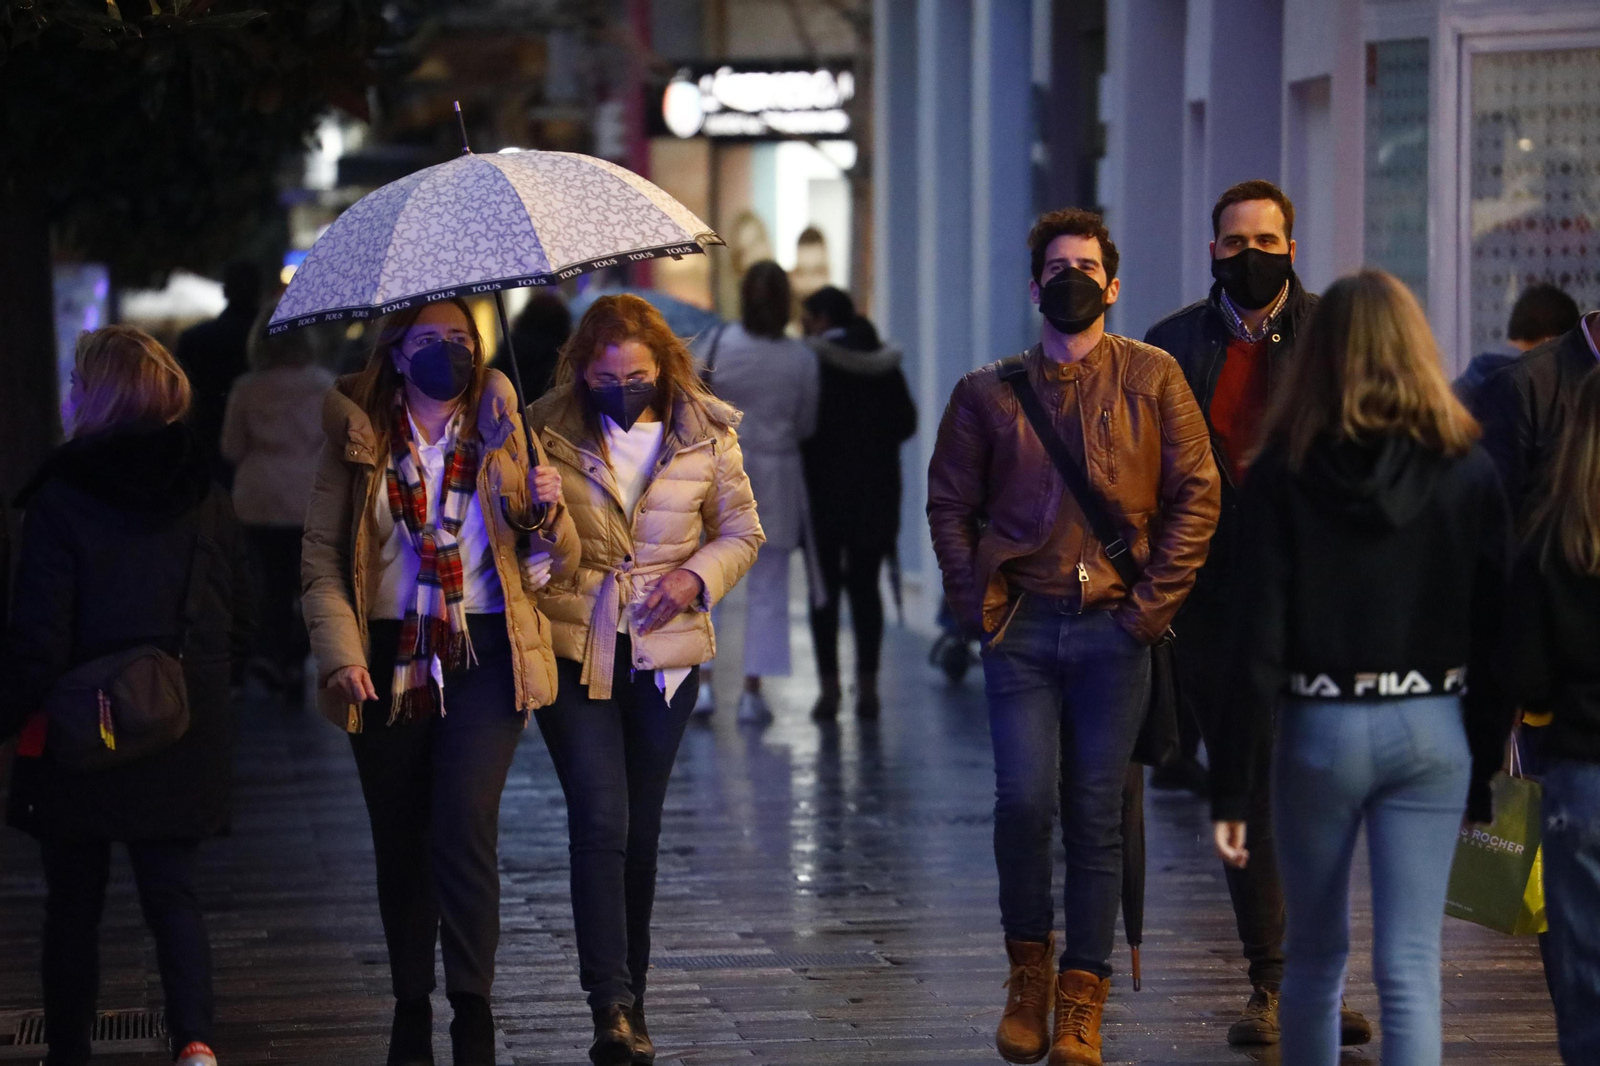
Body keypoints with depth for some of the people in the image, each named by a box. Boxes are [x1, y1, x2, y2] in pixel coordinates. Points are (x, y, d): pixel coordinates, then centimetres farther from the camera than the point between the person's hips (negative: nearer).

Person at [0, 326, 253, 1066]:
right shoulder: (207, 501, 3)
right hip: (186, 743, 3)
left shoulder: (62, 499, -12)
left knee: (73, 902, 11)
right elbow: (240, 629, 9)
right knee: (173, 893, 7)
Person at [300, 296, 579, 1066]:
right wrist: (340, 654, -13)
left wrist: (547, 513, -12)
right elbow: (320, 562, 2)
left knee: (463, 826, -16)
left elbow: (555, 566, 10)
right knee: (399, 846, 6)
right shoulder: (358, 445, 5)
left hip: (485, 661, -1)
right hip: (389, 664, 1)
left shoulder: (500, 437, 8)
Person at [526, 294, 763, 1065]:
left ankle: (628, 997, 23)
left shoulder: (707, 435, 0)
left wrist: (697, 576, -9)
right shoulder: (548, 432, -3)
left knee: (640, 831, 10)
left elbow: (742, 532, 10)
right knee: (601, 822, -13)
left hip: (665, 653, 2)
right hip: (573, 649, -2)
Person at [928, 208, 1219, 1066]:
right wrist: (977, 603, 1)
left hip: (1113, 626, 0)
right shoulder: (990, 392, 7)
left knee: (1095, 815, 1)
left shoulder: (1152, 379, 4)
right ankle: (1029, 966, 11)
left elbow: (1196, 494, 3)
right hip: (1022, 625, 0)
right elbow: (949, 501, 12)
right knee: (1024, 797, -11)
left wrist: (1154, 602, -4)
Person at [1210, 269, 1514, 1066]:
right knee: (1410, 968, -1)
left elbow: (1258, 642, -8)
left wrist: (1231, 789, -5)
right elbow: (1494, 637, 0)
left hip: (1320, 729, 0)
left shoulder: (1283, 473, -6)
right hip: (1432, 730, 0)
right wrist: (1483, 772, 9)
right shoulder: (1468, 473, -2)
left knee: (1315, 955, 17)